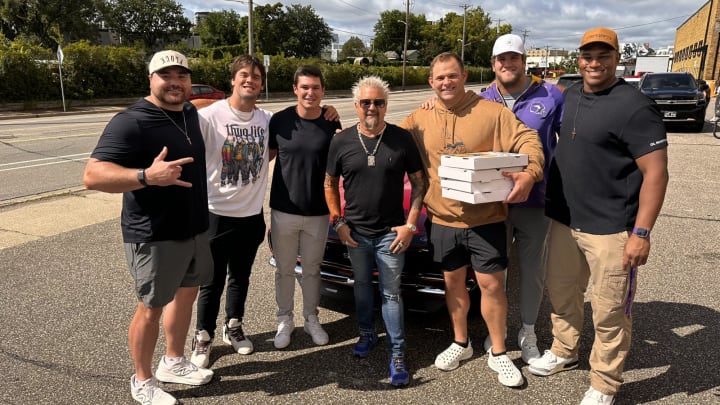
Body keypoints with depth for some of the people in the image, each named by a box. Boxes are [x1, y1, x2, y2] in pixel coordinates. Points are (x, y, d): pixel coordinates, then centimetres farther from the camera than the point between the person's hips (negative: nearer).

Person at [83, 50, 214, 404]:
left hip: (195, 228, 8)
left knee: (186, 294, 19)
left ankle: (174, 362, 38)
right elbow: (92, 175, -27)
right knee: (151, 308, 6)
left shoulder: (190, 113, 6)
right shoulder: (131, 122, -19)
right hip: (155, 236, -8)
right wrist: (147, 176, -41)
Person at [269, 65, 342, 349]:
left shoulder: (332, 125, -3)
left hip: (318, 213, 1)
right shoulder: (280, 120, -6)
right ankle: (284, 321, 30)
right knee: (285, 270, 13)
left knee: (312, 269, 16)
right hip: (284, 211, 0)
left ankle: (311, 319, 33)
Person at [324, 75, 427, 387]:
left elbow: (419, 183, -2)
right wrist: (338, 223, -1)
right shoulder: (341, 141, -3)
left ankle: (397, 354, 14)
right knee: (362, 286, 19)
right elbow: (330, 184, 6)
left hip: (391, 233, -2)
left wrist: (411, 224, -9)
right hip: (355, 232, 2)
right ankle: (367, 333, 40)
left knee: (390, 293, 4)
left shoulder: (402, 139, -7)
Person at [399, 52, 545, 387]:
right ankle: (461, 343, 35)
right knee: (453, 283, 15)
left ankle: (498, 353, 23)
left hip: (485, 218, -2)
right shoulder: (419, 120, 4)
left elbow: (527, 140, -9)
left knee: (491, 284, 3)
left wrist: (530, 173, -28)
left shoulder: (491, 111, -5)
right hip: (443, 219, 3)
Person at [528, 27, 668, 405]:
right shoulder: (568, 97, 8)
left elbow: (656, 172, -16)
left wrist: (641, 232, -20)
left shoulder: (635, 107, -14)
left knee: (609, 312, 5)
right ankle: (564, 352, 42)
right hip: (562, 221, 7)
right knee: (561, 294, 20)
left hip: (610, 229, -7)